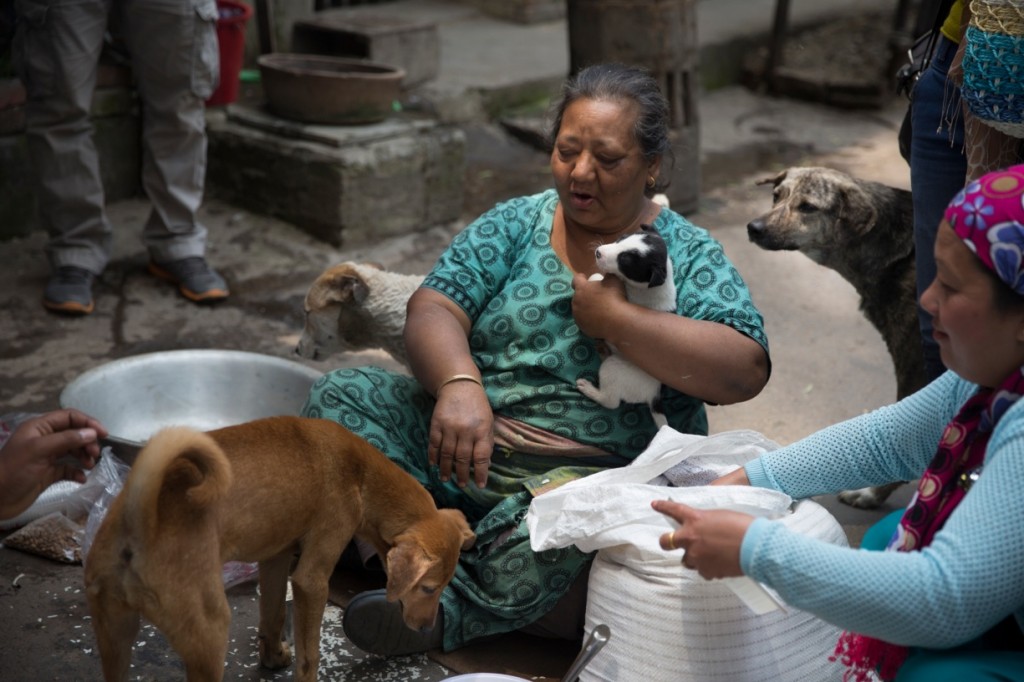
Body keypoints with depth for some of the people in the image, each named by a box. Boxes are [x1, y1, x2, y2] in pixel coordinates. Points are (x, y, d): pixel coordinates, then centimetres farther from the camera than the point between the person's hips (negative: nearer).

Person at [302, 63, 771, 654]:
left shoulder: (689, 256, 2)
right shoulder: (516, 224, 10)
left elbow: (746, 370, -13)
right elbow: (433, 311, -3)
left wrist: (614, 317, -16)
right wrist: (458, 384, -26)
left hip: (598, 472, -4)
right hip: (467, 441, 4)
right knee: (339, 397, -16)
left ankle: (455, 612, -11)